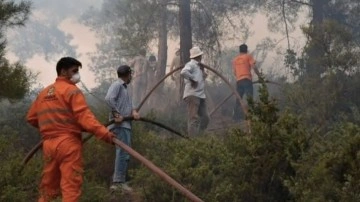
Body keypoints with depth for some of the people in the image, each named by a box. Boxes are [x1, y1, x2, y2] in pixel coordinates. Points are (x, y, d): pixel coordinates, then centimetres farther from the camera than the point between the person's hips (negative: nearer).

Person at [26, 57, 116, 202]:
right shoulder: (72, 90, -5)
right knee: (71, 186, -7)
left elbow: (31, 118, 20)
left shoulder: (43, 93, 17)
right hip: (68, 143, -7)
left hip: (48, 144, 7)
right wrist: (104, 133, -24)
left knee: (48, 186, 14)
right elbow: (84, 116, -18)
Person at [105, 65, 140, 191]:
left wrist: (133, 111, -5)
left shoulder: (124, 87, 24)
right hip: (120, 124, -10)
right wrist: (116, 114, -20)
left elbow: (128, 105, 16)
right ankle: (119, 181, -15)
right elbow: (108, 98, -23)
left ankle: (117, 181, 16)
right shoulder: (117, 85, -6)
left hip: (125, 124, 10)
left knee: (124, 153, 12)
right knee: (123, 152, -14)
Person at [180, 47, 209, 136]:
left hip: (201, 95, 10)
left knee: (205, 118, 8)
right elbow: (183, 72, -27)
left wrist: (203, 76, 11)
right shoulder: (191, 64, -7)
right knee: (194, 118, -12)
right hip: (192, 94, -10)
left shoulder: (199, 66, 22)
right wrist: (193, 79, -19)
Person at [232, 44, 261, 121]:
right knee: (249, 98, -7)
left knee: (238, 99, 11)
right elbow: (254, 67, -6)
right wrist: (259, 76, 1)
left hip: (238, 81, 5)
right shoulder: (248, 56, 4)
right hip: (247, 79, -5)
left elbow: (234, 72, 16)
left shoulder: (235, 59, 18)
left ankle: (236, 116, 10)